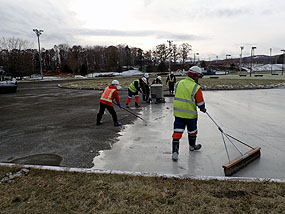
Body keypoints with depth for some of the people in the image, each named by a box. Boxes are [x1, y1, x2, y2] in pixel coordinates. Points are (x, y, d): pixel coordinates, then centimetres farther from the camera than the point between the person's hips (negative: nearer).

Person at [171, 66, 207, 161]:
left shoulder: (179, 83, 2)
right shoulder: (196, 88, -14)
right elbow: (200, 103, -7)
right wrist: (203, 109, 12)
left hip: (178, 112, 4)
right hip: (190, 114, -4)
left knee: (177, 132, 4)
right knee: (192, 131, 20)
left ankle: (175, 152, 0)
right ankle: (192, 146, 42)